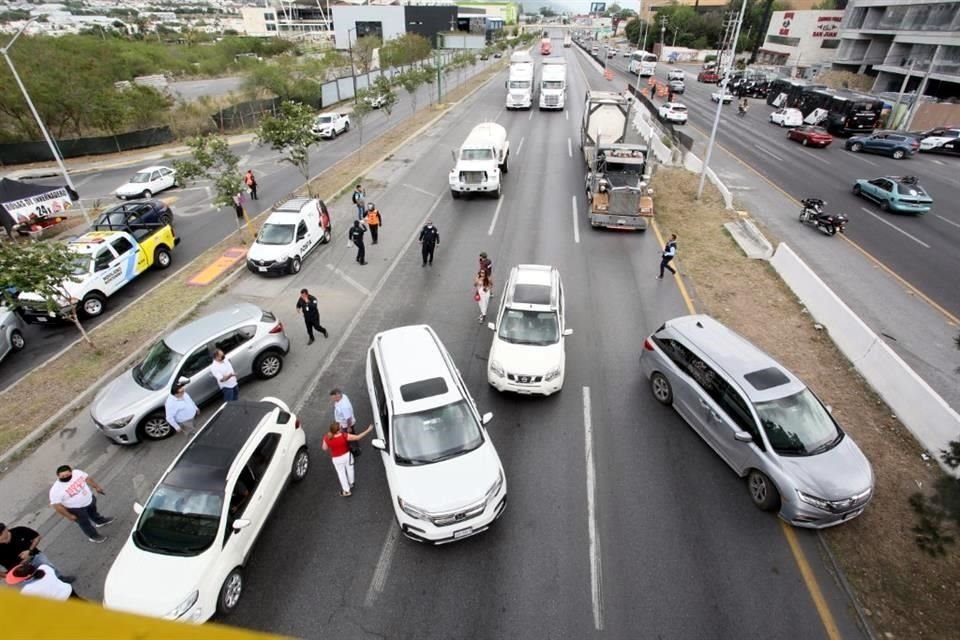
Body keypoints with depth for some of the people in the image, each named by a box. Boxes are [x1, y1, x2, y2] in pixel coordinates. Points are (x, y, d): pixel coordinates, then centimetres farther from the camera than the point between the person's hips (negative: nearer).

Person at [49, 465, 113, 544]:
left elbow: (87, 478, -1)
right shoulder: (56, 490, -33)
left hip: (90, 500, 5)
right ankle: (93, 536, 43)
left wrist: (97, 487, 7)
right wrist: (69, 516, -18)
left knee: (93, 511, 33)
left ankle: (100, 521, 63)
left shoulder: (77, 472, -20)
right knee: (85, 523, 18)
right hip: (76, 509, -5)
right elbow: (56, 505, -24)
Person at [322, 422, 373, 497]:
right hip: (347, 455, -1)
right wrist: (368, 430, -14)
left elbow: (324, 448, -6)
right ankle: (351, 483, 50)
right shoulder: (345, 436, -30)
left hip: (336, 459, 1)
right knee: (349, 469, 27)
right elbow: (358, 437, -22)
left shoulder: (327, 438, -24)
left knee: (341, 473, 20)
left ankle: (346, 491, 31)